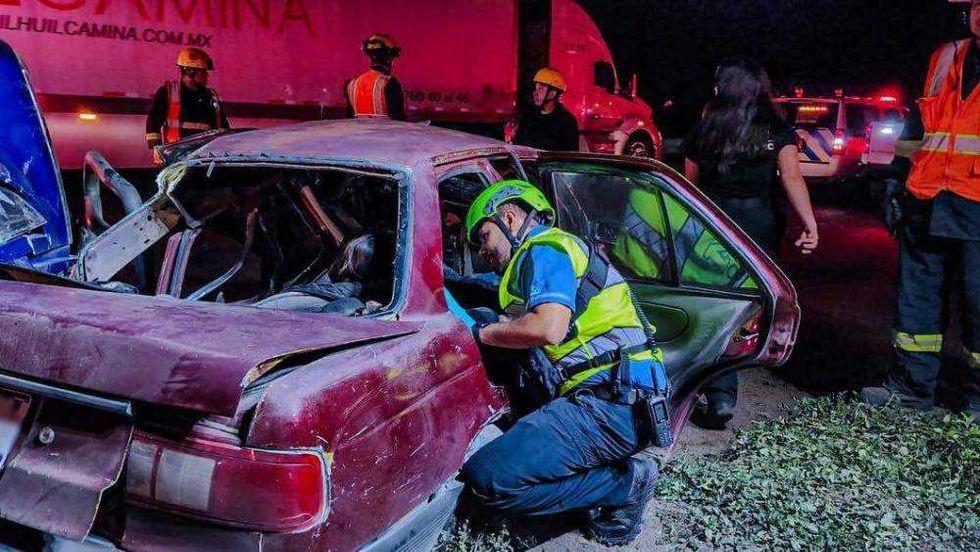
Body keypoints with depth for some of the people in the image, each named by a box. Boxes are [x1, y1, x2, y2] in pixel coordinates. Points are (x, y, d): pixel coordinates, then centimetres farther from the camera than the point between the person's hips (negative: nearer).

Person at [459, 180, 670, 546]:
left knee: (487, 479, -19)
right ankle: (618, 478, 8)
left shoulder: (545, 249, -3)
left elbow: (548, 329, -20)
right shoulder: (557, 251, 28)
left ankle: (623, 485, -7)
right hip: (618, 404, 10)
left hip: (608, 404, -10)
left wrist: (481, 333, -6)